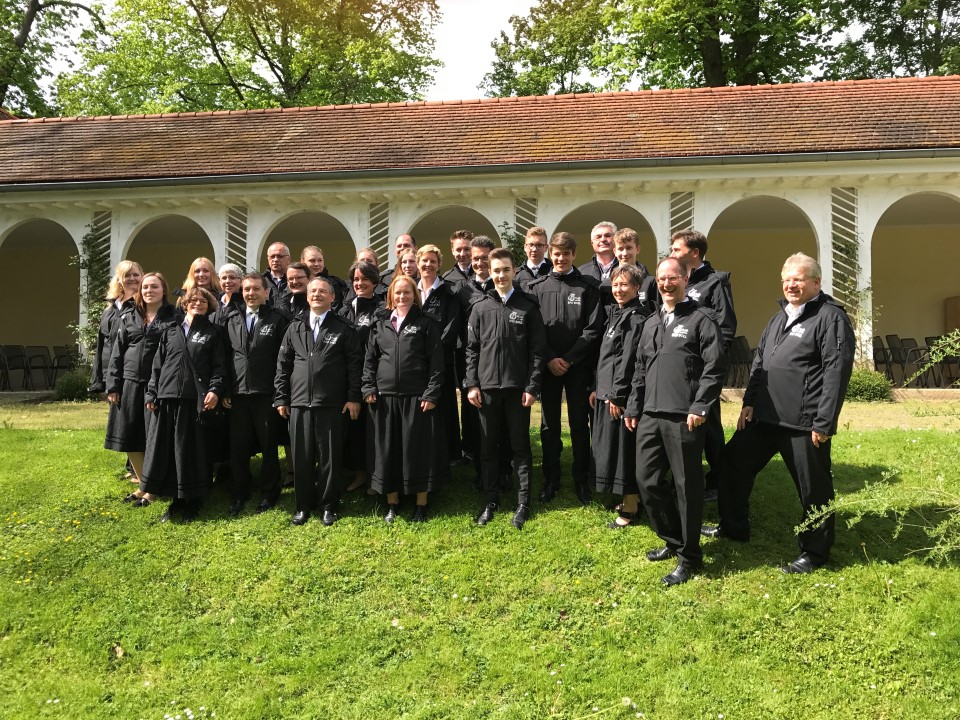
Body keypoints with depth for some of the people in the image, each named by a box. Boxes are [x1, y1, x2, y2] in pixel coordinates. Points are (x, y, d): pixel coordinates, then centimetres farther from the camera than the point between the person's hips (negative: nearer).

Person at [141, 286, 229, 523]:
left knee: (193, 451, 1)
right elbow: (157, 364, 13)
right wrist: (151, 393, 6)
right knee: (166, 450, 5)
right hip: (167, 397, 3)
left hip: (196, 400, -3)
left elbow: (219, 367, 0)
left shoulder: (212, 333, 7)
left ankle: (192, 503, 13)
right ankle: (176, 501, 17)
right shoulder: (171, 330, 15)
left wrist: (215, 390, -15)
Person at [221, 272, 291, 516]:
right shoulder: (232, 321, 12)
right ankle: (238, 495, 22)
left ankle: (269, 494, 20)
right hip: (237, 395, 4)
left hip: (267, 395, -4)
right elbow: (226, 358, 13)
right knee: (238, 448, 8)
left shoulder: (278, 319, -1)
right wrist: (224, 391, 6)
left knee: (269, 447, 7)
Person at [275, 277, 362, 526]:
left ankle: (329, 506, 17)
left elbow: (354, 364, 0)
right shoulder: (295, 328, 12)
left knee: (329, 457, 4)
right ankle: (303, 505, 20)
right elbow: (283, 364, 12)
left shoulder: (344, 329, 2)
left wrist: (353, 397, -5)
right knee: (301, 456, 7)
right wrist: (281, 398, 7)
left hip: (331, 403, -3)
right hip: (299, 402, 3)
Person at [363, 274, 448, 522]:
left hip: (417, 398, -3)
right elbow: (369, 360, 13)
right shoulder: (380, 325, 12)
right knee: (387, 450, 8)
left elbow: (436, 362, -4)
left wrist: (431, 394, -11)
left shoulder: (426, 323, 1)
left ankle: (421, 505, 14)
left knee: (419, 450, 2)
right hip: (384, 398, 3)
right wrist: (369, 388, 1)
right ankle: (392, 503, 21)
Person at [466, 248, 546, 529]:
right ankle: (490, 501, 21)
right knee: (488, 447, 9)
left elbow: (537, 350, -2)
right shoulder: (481, 307, 7)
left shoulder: (528, 306, 0)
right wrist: (472, 384, 0)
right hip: (487, 388, 2)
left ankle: (523, 503, 15)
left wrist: (532, 387, -8)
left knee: (520, 447, 6)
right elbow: (471, 348, 7)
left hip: (518, 388, -2)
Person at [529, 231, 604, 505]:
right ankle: (551, 479, 19)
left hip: (578, 366, -1)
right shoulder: (537, 287, 4)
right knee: (549, 425, 8)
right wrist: (550, 359, -9)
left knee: (579, 424, 5)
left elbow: (593, 329, -5)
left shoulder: (587, 288, 1)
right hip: (548, 366, 1)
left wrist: (569, 359, -11)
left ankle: (581, 480, 17)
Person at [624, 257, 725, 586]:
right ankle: (673, 539, 30)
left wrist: (699, 407, -16)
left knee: (686, 485, 1)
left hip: (683, 417, -7)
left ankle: (688, 556, 15)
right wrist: (633, 407, 17)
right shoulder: (650, 323, 19)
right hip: (650, 415, 7)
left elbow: (714, 368, -9)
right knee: (647, 480, 10)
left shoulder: (702, 319, -2)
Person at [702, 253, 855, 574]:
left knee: (813, 488, 4)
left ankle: (814, 553, 22)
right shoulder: (780, 317, 17)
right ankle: (733, 527, 31)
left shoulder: (831, 317, -9)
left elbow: (837, 372, -15)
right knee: (732, 463, 14)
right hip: (764, 416, 8)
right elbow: (759, 361, 20)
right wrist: (749, 402, 10)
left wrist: (823, 423, -18)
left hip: (804, 423, -8)